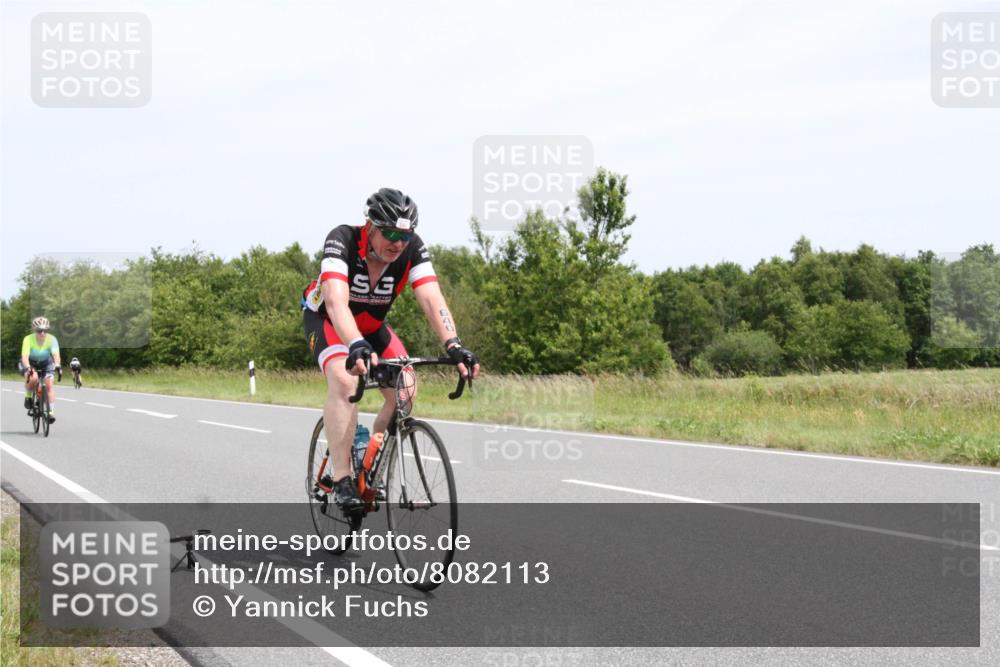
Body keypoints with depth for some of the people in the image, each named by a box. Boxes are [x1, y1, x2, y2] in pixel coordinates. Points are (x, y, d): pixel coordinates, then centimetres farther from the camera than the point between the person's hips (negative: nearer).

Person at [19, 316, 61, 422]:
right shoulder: (28, 339, -27)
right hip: (30, 364, -2)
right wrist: (28, 368, -56)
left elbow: (56, 354, -35)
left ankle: (51, 412, -16)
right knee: (33, 378, -33)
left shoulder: (52, 339, -23)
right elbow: (25, 356, -37)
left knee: (49, 385, -19)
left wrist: (57, 365, -55)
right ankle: (28, 396, -5)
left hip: (46, 364, 2)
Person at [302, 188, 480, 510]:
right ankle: (341, 480, -27)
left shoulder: (413, 249, -24)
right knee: (344, 379, -32)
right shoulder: (342, 240, -34)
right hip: (326, 319, -4)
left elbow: (432, 299, -33)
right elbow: (337, 302, -46)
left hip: (372, 326, 4)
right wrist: (356, 345, -64)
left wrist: (454, 346, -50)